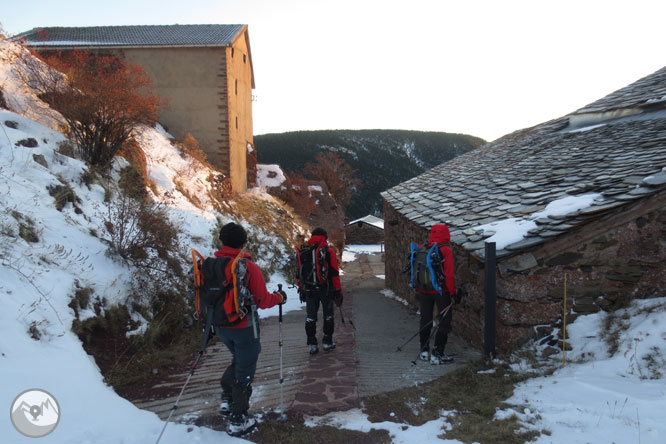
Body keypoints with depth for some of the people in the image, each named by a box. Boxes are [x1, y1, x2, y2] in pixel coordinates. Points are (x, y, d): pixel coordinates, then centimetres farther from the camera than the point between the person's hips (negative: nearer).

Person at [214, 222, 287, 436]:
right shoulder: (249, 267, -20)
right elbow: (262, 300, -16)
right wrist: (279, 297, 3)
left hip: (221, 326, 6)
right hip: (244, 328, -5)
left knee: (238, 360, 30)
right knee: (244, 370, 10)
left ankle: (227, 399, 26)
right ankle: (238, 421, 19)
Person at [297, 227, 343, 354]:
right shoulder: (329, 252, -7)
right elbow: (334, 274, -8)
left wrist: (301, 289, 17)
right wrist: (338, 291, -3)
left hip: (309, 290, 3)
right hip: (325, 289, -3)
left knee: (310, 316, 9)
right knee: (328, 315, 11)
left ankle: (312, 344, 10)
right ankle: (327, 342, 16)